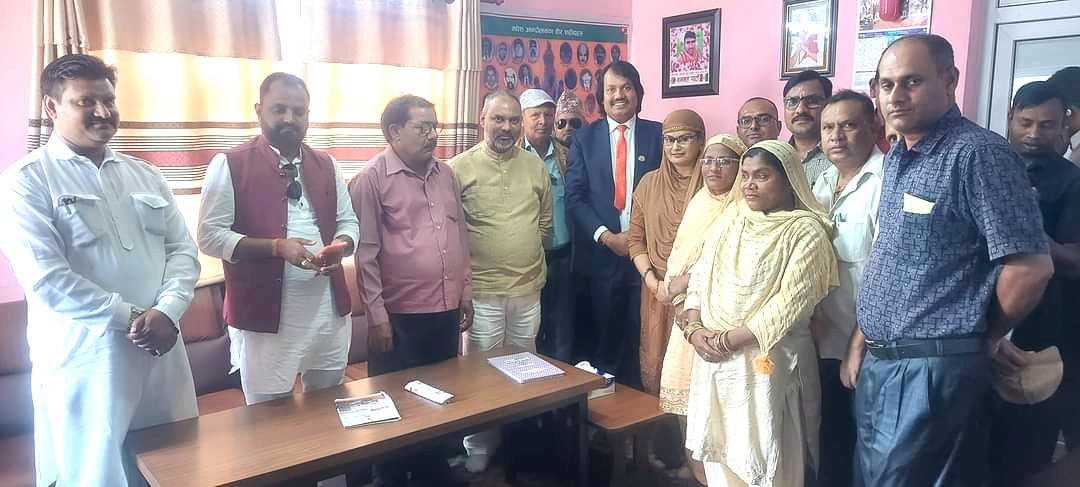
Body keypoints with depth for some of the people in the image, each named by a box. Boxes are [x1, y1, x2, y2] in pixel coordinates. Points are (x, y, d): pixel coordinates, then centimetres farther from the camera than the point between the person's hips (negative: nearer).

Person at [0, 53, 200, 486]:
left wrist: (166, 311, -12)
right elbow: (45, 277, -14)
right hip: (84, 361, -5)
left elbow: (183, 249, 6)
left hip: (161, 351, 5)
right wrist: (132, 318, -14)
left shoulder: (145, 175, 12)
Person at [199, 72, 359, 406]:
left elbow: (348, 221, 13)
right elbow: (210, 236, -10)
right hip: (265, 314, -4)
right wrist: (275, 247, -22)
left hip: (329, 310, 5)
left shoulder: (326, 165, 9)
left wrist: (339, 246, -10)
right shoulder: (230, 165, -6)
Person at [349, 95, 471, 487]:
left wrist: (465, 292, 12)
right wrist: (376, 314, -13)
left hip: (446, 310, 6)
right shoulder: (373, 178, -9)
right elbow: (365, 252, -11)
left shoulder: (445, 173, 8)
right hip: (400, 315, -6)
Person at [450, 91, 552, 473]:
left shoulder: (536, 166, 5)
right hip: (482, 291, -4)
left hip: (529, 289, 4)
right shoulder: (460, 167, -7)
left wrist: (527, 253, 9)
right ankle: (478, 447, 25)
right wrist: (468, 270, -5)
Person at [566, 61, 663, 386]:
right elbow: (575, 197, -1)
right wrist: (607, 237, -11)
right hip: (603, 254, 0)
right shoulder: (585, 138, 5)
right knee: (605, 336, 10)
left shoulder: (657, 134, 4)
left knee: (642, 337, 5)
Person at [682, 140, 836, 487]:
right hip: (714, 356, 5)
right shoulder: (732, 217, 9)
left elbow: (789, 303, -16)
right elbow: (701, 276, 8)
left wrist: (730, 339, -16)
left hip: (765, 360, -5)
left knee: (760, 458, 3)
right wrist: (693, 327, -8)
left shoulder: (806, 232, -8)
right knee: (718, 450, 14)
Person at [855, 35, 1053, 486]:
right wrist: (864, 346, 12)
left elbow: (1030, 266, -18)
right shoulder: (896, 157, 11)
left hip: (931, 368, -8)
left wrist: (986, 338, -3)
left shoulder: (978, 153, -15)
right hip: (877, 362, 8)